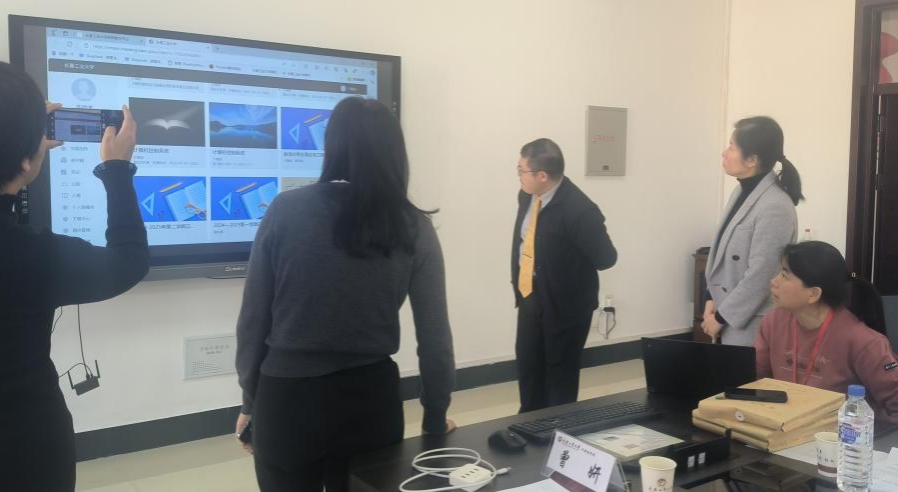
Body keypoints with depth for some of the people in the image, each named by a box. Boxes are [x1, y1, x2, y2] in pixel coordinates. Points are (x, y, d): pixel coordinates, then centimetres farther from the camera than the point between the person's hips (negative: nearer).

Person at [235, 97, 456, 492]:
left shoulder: (285, 211, -8)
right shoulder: (414, 228, -6)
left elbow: (252, 320, -3)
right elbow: (434, 335, -4)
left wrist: (251, 401, 10)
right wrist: (435, 417, 9)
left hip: (287, 398, 0)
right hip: (371, 399, 1)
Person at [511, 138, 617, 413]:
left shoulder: (579, 209, -25)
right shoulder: (527, 196, -2)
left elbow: (606, 258, -19)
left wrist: (566, 267, -5)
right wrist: (517, 283, 4)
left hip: (564, 304, -7)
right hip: (529, 296, 7)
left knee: (560, 373, 9)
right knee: (527, 366, 18)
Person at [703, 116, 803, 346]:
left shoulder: (775, 208, -20)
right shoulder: (742, 192, 6)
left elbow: (760, 277, -20)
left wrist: (721, 317, -13)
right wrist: (712, 299, 4)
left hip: (750, 325, -8)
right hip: (731, 318, 8)